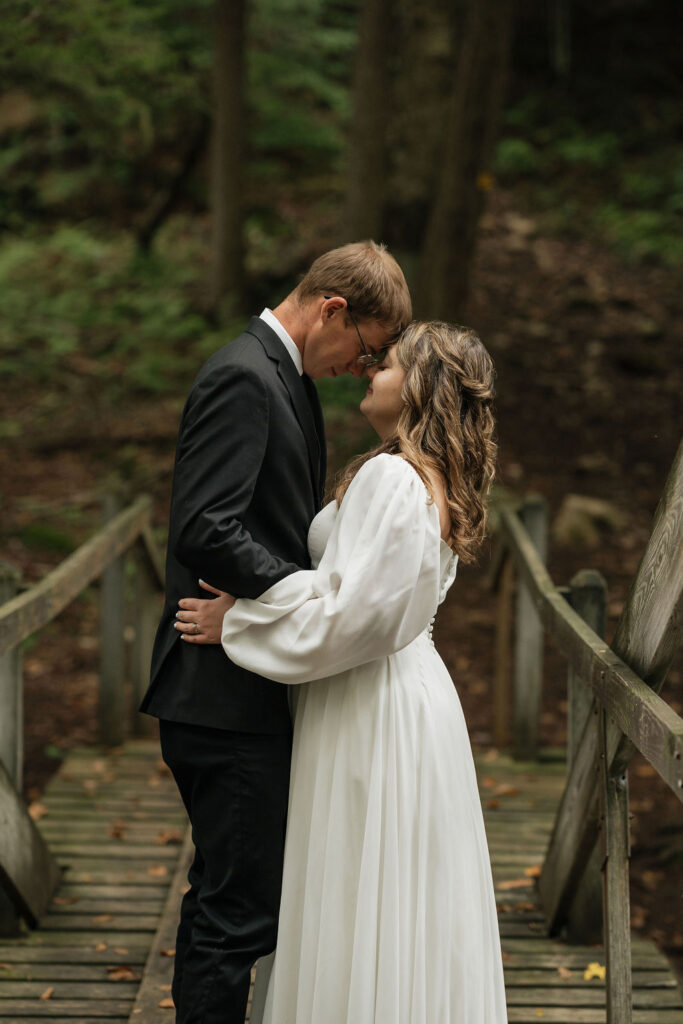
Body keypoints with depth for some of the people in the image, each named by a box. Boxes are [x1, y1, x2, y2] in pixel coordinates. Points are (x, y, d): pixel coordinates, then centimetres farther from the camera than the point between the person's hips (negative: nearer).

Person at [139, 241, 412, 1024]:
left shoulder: (282, 379, 16)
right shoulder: (243, 379, -16)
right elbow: (205, 532, -26)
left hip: (248, 693, 11)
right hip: (227, 694, -11)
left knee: (222, 896, 19)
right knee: (241, 907, -5)